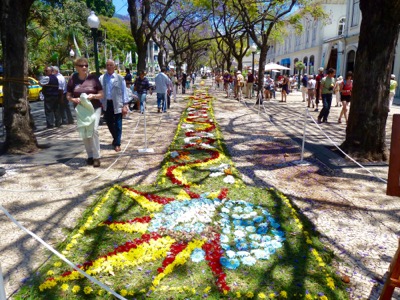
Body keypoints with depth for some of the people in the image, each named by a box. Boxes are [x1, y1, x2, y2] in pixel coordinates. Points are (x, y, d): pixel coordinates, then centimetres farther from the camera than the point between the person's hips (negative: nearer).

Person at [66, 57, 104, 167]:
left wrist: (93, 96, -17)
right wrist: (75, 100, -14)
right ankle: (90, 155, 22)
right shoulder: (73, 79, 1)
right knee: (83, 134, 5)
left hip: (94, 108, -2)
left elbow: (101, 95, 3)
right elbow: (68, 96, 6)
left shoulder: (93, 78, -2)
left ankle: (96, 157, -9)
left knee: (93, 130, -17)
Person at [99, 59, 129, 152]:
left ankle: (117, 144, 12)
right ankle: (115, 139, 36)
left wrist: (125, 105, -9)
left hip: (117, 104, -3)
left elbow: (124, 92, -2)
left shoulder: (120, 78, -1)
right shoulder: (101, 78, 5)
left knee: (118, 125, 1)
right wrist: (100, 103, 3)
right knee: (109, 123, 12)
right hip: (106, 104, 3)